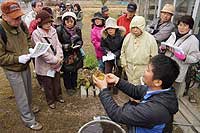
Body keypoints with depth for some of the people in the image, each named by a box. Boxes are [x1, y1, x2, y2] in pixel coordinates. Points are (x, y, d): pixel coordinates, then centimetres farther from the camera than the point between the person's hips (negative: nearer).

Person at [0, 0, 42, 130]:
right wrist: (18, 59, -30)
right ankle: (29, 120, 28)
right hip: (13, 70, -6)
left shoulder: (21, 25, -9)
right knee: (21, 96, 9)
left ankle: (29, 108, 53)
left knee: (28, 91, 25)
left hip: (25, 65, 6)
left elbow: (28, 39, 8)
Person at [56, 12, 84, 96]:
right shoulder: (59, 30, -13)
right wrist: (65, 46, -25)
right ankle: (68, 88, 30)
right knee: (66, 72, 10)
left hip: (76, 55, 4)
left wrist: (78, 44, -12)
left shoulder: (77, 29, 0)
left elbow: (81, 40, 9)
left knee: (75, 71, 17)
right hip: (65, 55, -3)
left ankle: (74, 86, 39)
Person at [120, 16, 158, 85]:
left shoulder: (150, 39, -12)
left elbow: (154, 57, -6)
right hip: (130, 68, 4)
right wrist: (124, 64, 7)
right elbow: (123, 51, 12)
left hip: (143, 69, -3)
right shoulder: (128, 37, -1)